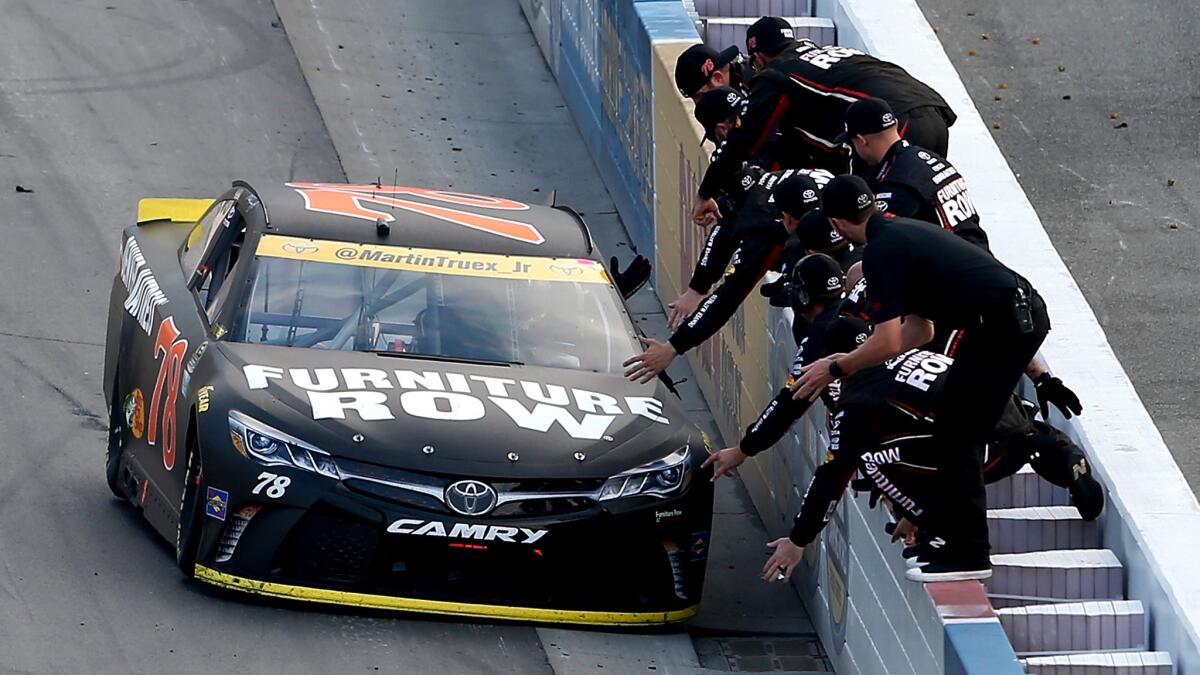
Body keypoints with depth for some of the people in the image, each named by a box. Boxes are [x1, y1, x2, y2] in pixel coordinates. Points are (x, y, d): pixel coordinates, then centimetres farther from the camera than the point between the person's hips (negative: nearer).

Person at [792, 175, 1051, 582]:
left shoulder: (881, 252, -12)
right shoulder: (903, 232, 19)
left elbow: (889, 343, -17)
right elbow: (920, 330, 26)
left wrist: (836, 369, -2)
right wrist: (853, 362, 27)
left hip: (1003, 326, -10)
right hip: (1025, 312, 10)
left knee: (958, 437, -3)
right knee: (954, 429, 20)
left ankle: (968, 554, -2)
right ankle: (946, 529, 30)